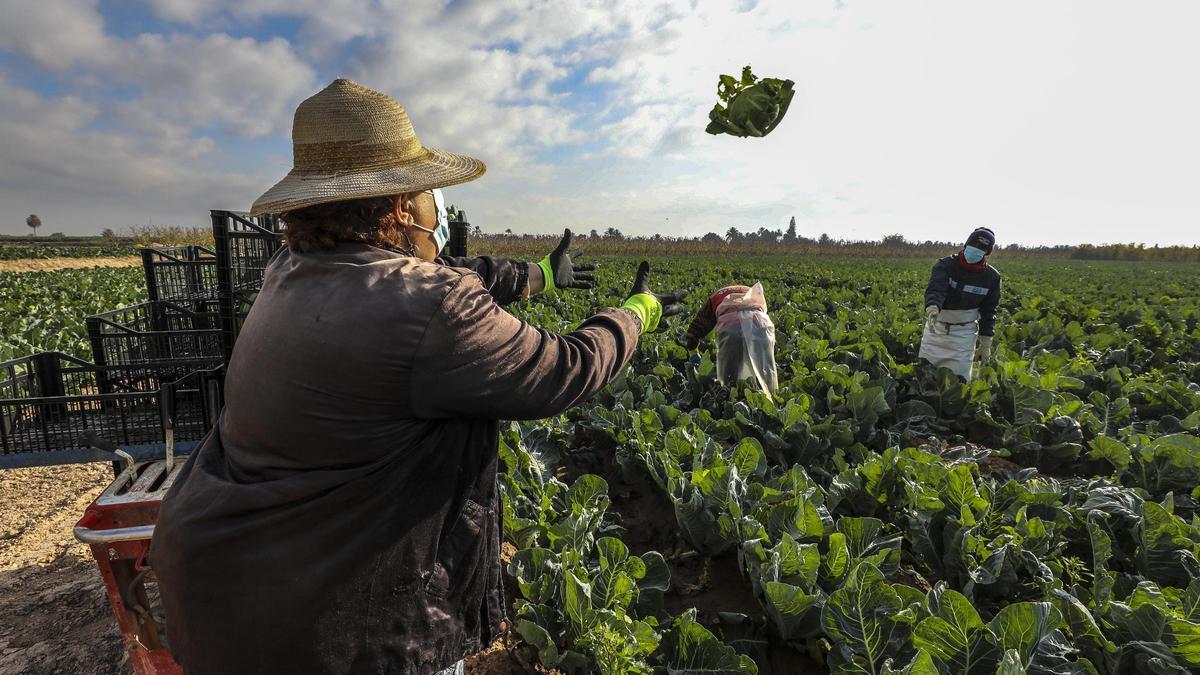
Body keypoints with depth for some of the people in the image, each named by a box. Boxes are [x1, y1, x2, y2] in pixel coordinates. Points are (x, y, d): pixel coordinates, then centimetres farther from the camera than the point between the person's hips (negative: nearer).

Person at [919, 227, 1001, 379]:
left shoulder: (991, 277, -2)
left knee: (959, 378, -2)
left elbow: (988, 310, 5)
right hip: (936, 327, 0)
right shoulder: (945, 265, -10)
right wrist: (932, 308, -51)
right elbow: (935, 288, -29)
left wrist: (986, 342, 2)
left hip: (964, 334, 1)